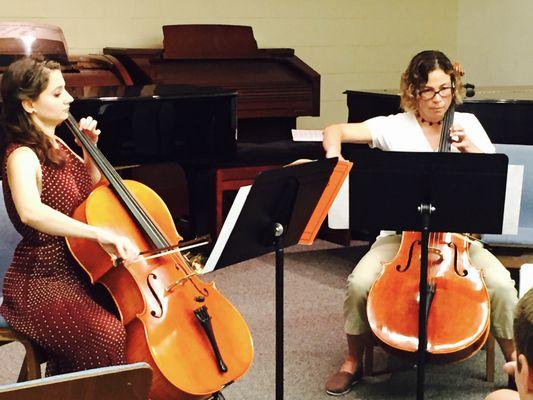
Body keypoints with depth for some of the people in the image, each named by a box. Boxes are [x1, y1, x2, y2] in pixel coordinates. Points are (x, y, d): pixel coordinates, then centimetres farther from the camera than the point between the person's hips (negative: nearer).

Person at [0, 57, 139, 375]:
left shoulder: (55, 145, 10)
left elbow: (92, 192, 27)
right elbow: (30, 212, -39)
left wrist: (90, 150, 10)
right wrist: (101, 233, -45)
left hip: (81, 272, 9)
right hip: (42, 282, -9)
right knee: (111, 336, -29)